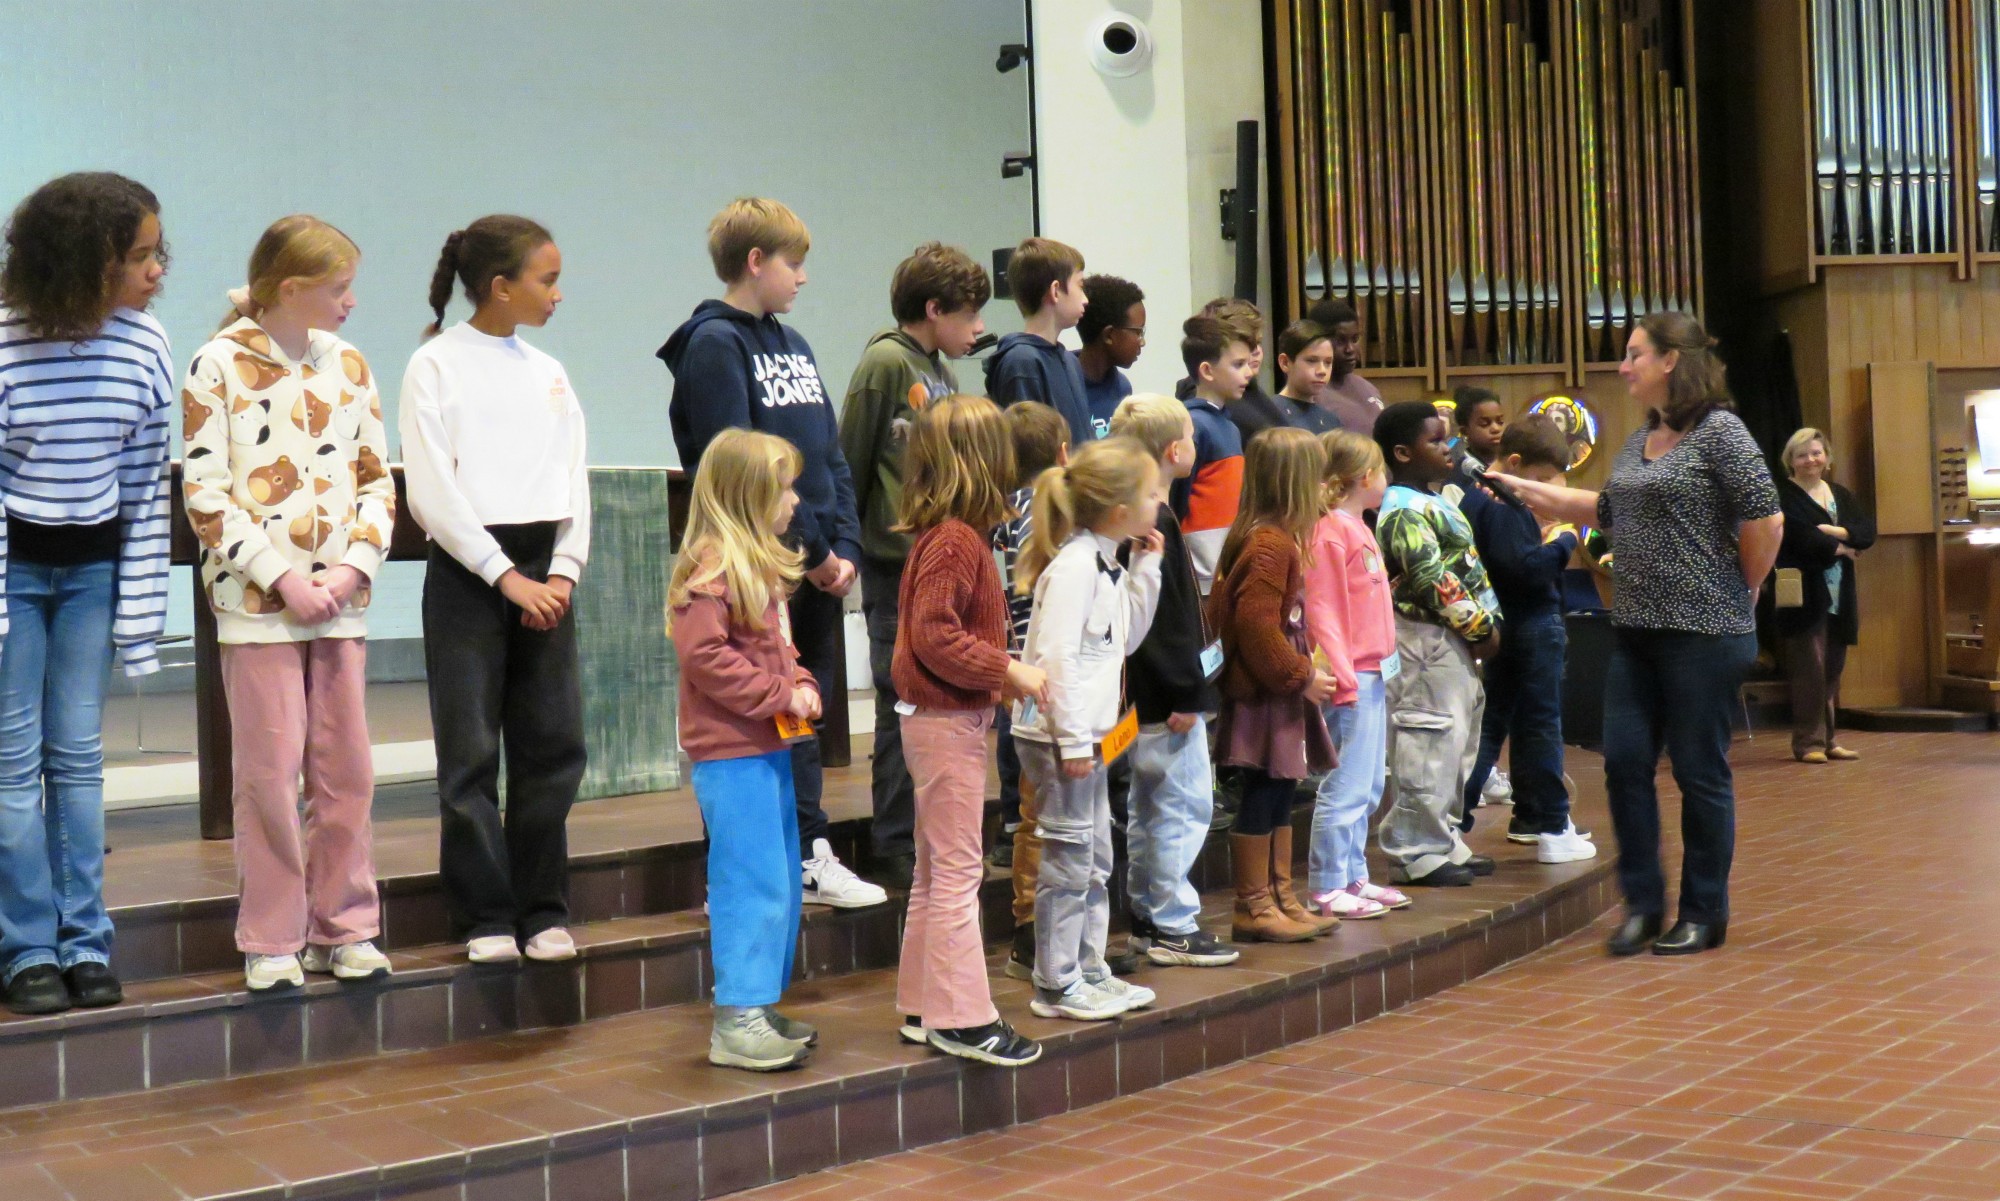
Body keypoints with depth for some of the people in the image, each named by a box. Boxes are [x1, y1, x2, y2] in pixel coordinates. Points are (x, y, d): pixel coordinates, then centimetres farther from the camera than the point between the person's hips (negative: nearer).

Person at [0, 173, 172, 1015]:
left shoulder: (144, 344, -8)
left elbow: (146, 486, -2)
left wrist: (142, 606, -2)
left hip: (93, 566, 3)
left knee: (78, 755, 7)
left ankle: (86, 941, 14)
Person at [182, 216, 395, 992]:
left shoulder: (347, 365, 9)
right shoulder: (219, 366, -4)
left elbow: (377, 479, 11)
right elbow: (205, 496, -8)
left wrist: (355, 564, -4)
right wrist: (282, 577, -13)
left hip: (341, 598, 4)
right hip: (256, 602, -4)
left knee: (346, 767, 7)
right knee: (270, 770, -1)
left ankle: (345, 928, 18)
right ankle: (272, 942, 11)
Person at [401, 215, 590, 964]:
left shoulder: (549, 373, 14)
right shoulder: (436, 366, -1)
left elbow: (574, 480, 12)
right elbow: (432, 491, -8)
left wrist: (562, 571, -3)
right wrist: (506, 576, -12)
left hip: (545, 572, 5)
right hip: (467, 573, -5)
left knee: (553, 746, 4)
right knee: (471, 752, -2)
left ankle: (543, 910, 14)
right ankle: (484, 917, 7)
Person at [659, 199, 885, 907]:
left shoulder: (794, 345, 18)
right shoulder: (714, 343, -7)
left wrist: (844, 544, 3)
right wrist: (808, 549, -15)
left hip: (819, 568, 8)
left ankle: (810, 855, 19)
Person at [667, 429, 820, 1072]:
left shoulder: (763, 566, 16)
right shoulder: (711, 568, -15)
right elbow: (704, 657, -23)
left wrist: (804, 686, 5)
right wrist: (780, 695, -19)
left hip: (769, 745, 10)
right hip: (732, 753, -10)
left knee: (783, 883, 15)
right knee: (753, 884, -9)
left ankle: (761, 1006, 26)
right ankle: (737, 1023, -2)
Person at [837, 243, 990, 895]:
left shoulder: (941, 371, 16)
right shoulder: (886, 363, -10)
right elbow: (851, 461, -12)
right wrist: (847, 545, -10)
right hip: (897, 562, -8)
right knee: (905, 702, -3)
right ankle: (898, 841, 6)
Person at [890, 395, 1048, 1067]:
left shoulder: (945, 536, 12)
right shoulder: (955, 541, -18)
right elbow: (935, 635, -25)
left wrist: (999, 679, 9)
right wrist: (1007, 671, -20)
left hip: (943, 719, 10)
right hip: (947, 724, -10)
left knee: (936, 871, 15)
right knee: (958, 872, -4)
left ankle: (923, 1005, 23)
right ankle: (961, 1018, 2)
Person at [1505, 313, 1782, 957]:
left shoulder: (1720, 431, -10)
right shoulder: (1640, 440, 14)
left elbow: (1765, 519, -14)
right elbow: (1607, 510, 25)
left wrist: (1737, 594, -4)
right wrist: (1521, 488, 21)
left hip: (1703, 632, -7)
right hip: (1636, 630, 8)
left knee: (1700, 771, 2)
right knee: (1625, 763, 4)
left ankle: (1704, 914, 15)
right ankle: (1642, 903, 16)